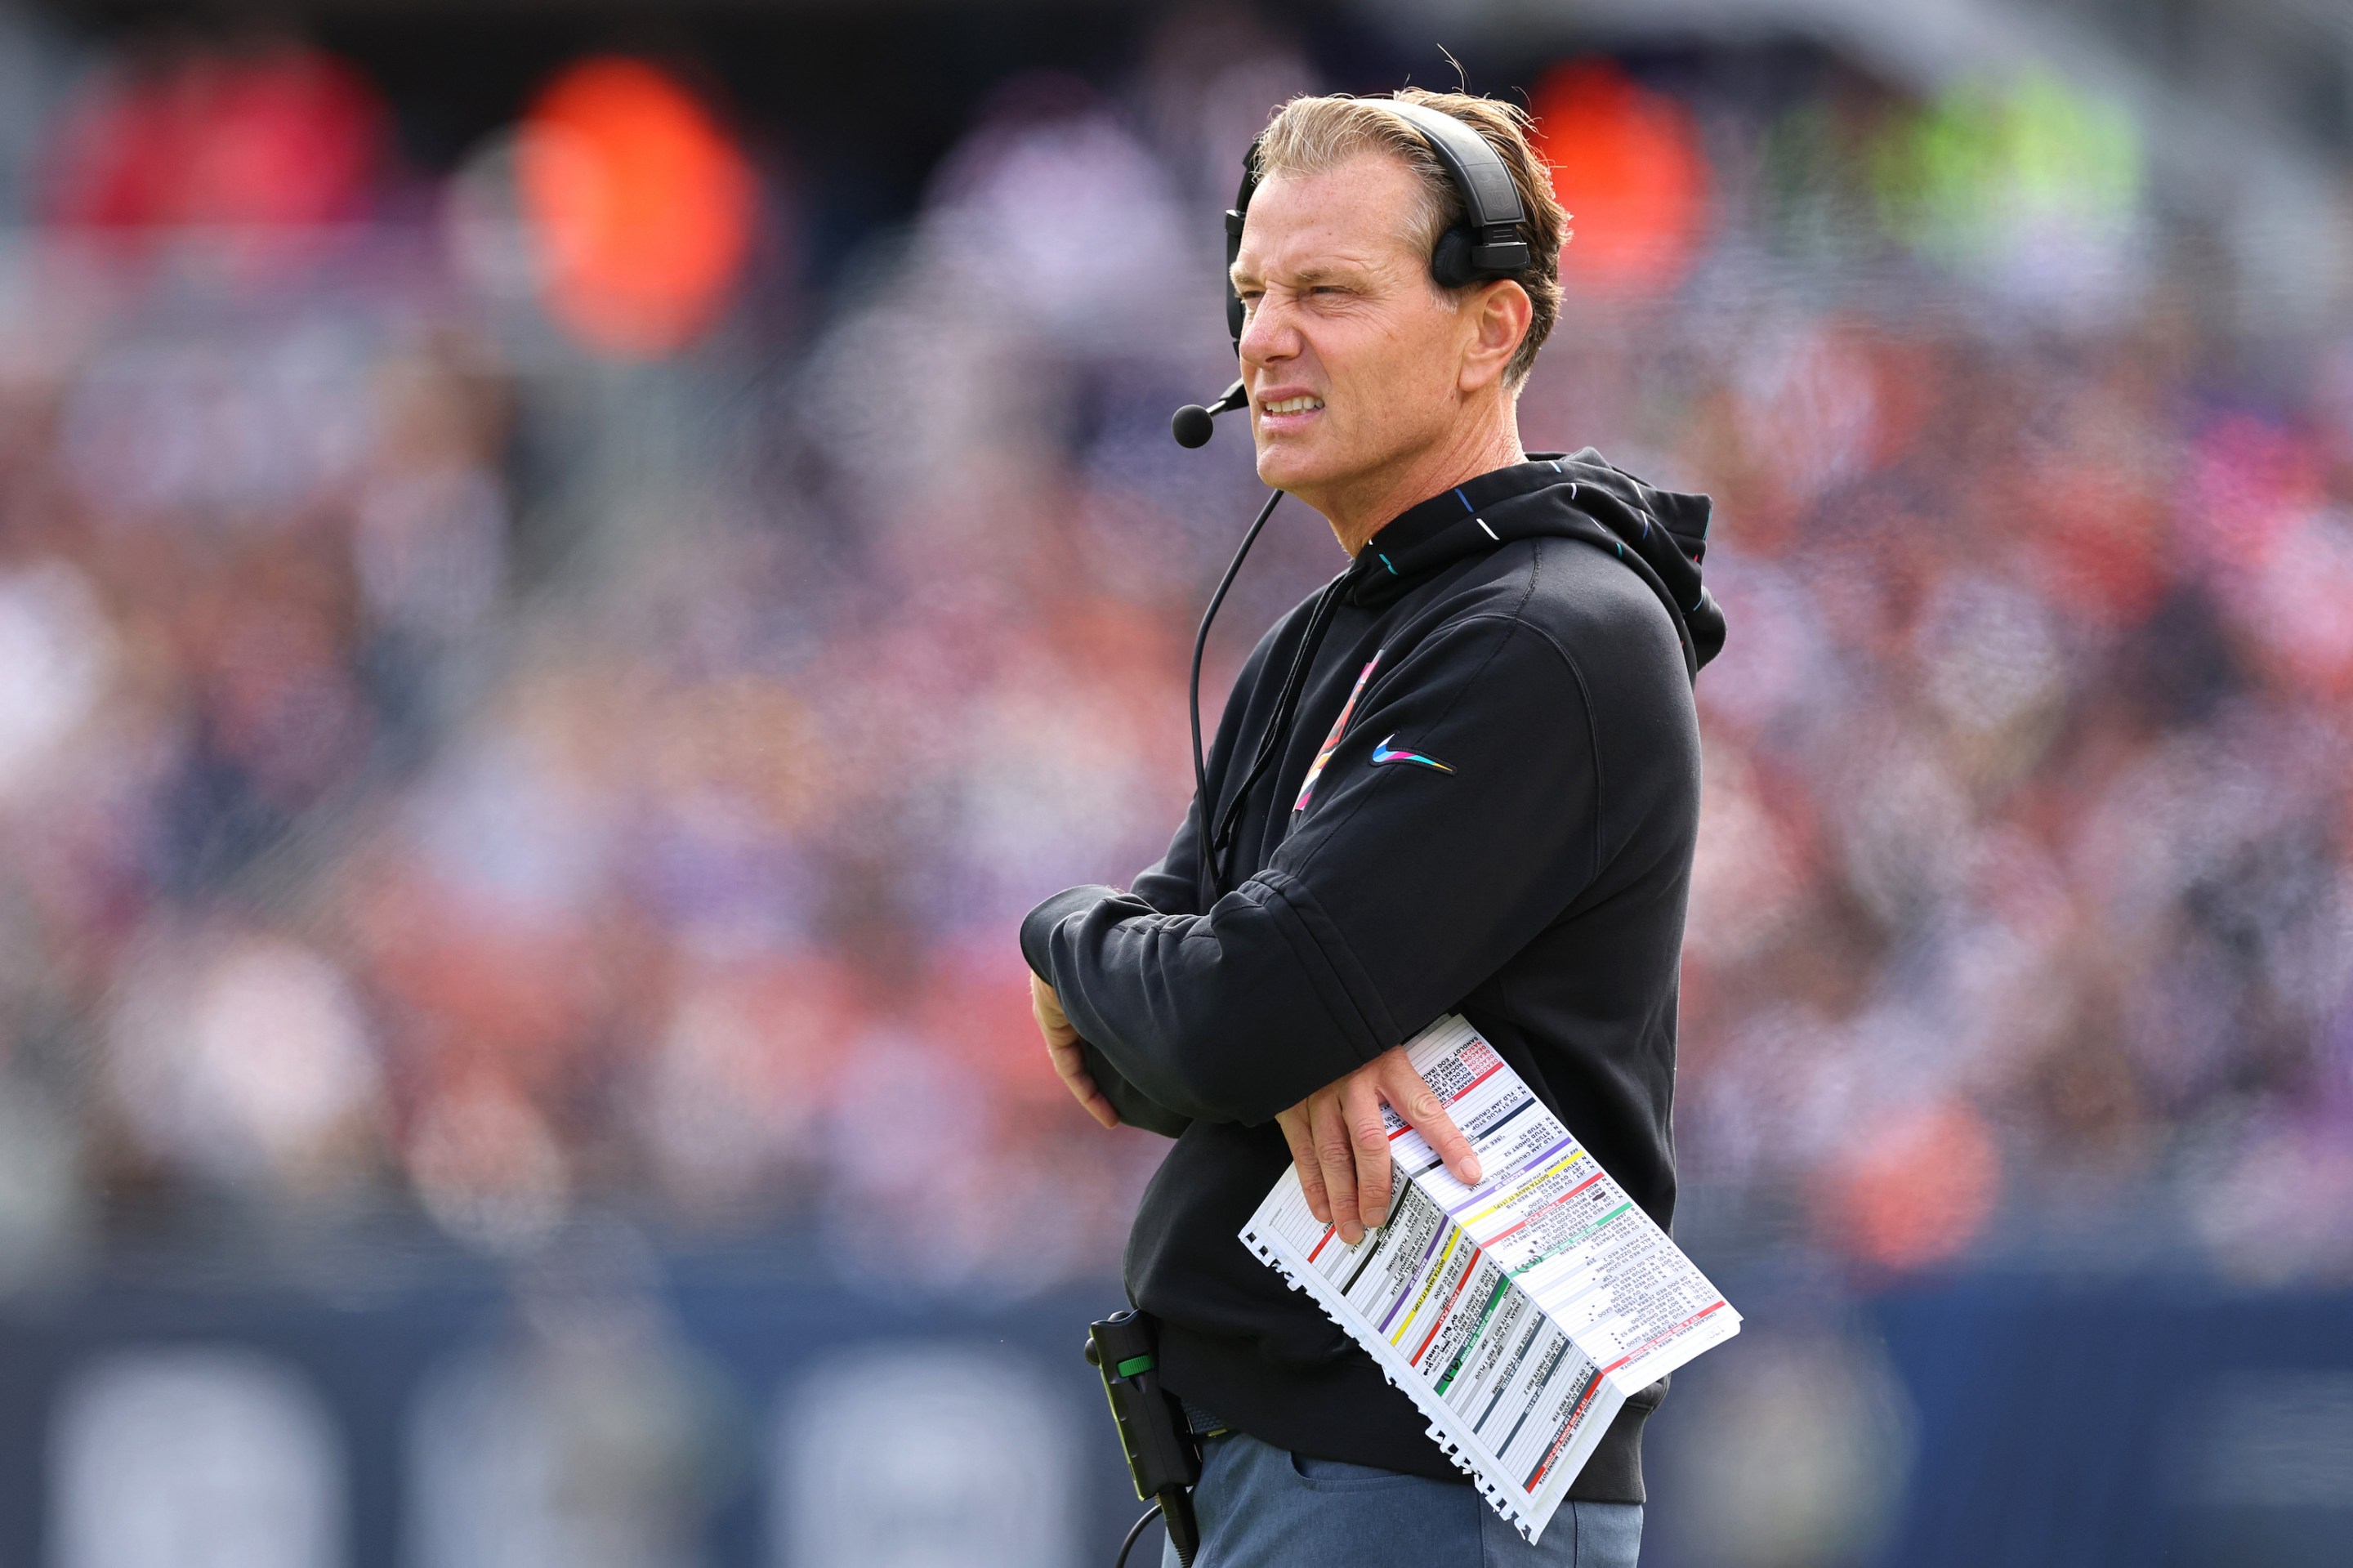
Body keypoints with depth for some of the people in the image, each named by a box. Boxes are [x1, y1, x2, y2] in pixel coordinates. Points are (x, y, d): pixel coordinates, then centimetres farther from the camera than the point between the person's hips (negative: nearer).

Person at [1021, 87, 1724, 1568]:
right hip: (1257, 1448, 9)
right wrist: (1306, 1051, -15)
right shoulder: (1318, 649, 16)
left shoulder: (1545, 643, -15)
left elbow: (1234, 1022, -22)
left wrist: (1071, 937, 0)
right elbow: (1148, 1061, 8)